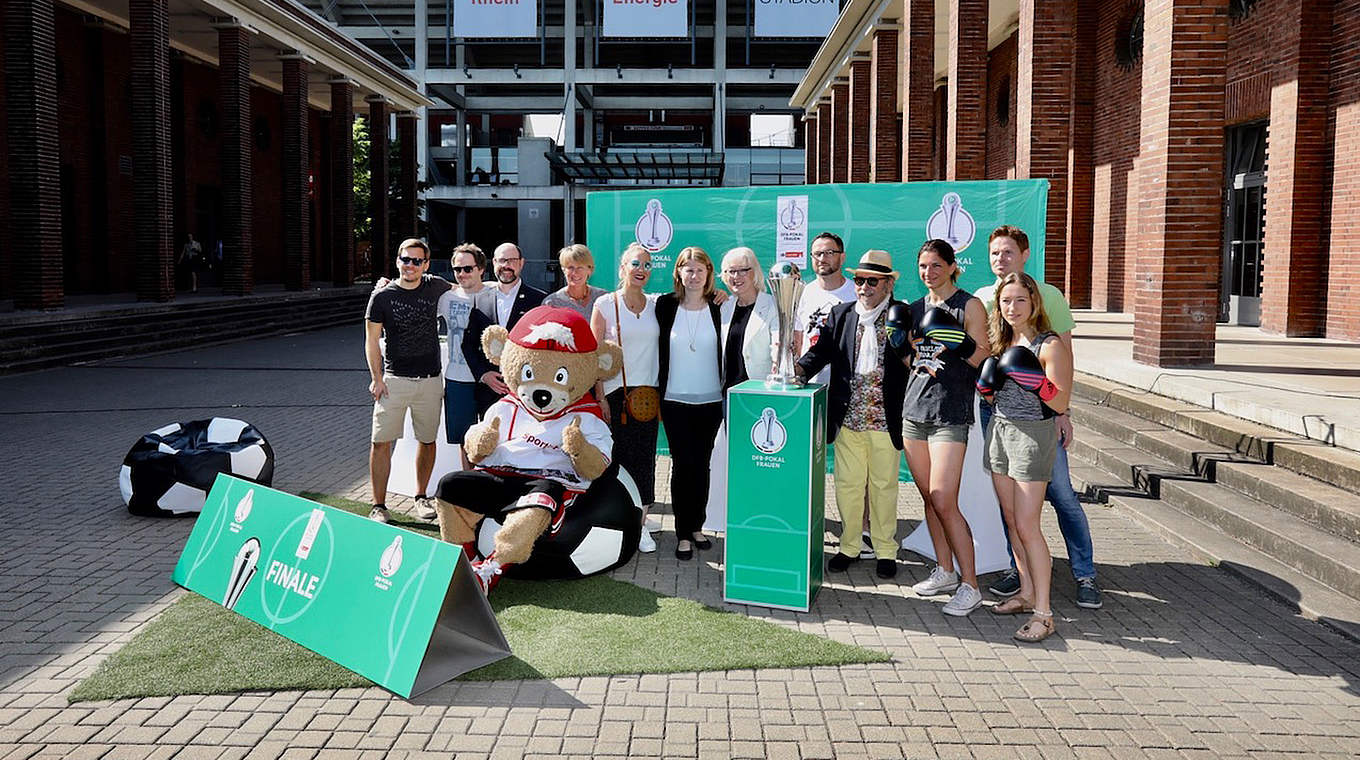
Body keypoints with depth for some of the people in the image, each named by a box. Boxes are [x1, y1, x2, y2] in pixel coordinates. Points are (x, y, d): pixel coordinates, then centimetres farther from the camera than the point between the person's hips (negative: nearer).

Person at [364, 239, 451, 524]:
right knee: (381, 443, -5)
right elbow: (372, 340, 2)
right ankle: (379, 505, 5)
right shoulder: (382, 296, -1)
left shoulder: (437, 288, 3)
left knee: (427, 441, 11)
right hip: (394, 379, -2)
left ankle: (421, 497, 28)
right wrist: (376, 378, -6)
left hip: (431, 380, 2)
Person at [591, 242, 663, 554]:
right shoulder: (605, 304, -1)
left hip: (648, 395, 3)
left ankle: (640, 524, 15)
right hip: (615, 392, -3)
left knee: (645, 458, 5)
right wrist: (600, 397, -8)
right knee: (618, 456, -2)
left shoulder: (656, 304, 8)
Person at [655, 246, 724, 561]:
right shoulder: (665, 305, 0)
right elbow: (658, 346, 9)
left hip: (710, 401, 1)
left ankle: (697, 526, 23)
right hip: (675, 401, -1)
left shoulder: (718, 308, -1)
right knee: (682, 464, -2)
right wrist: (657, 392, 6)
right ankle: (683, 533, 7)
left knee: (701, 465, 9)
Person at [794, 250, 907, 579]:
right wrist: (799, 368, -18)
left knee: (883, 486, 10)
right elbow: (821, 350, -2)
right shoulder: (840, 315, 9)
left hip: (884, 421, -2)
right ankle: (849, 546, 26)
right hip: (847, 418, 3)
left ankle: (885, 550, 24)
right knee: (847, 484, 10)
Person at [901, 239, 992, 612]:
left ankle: (969, 585, -1)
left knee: (944, 503, -11)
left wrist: (960, 342, -21)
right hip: (913, 409, 7)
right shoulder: (915, 308, 14)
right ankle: (945, 573, 24)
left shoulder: (970, 306, -3)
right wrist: (911, 351, 1)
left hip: (950, 413, -6)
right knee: (929, 499, 11)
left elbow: (984, 358, -6)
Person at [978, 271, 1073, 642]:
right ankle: (1026, 593, 24)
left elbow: (1060, 403, -14)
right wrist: (988, 383, 1)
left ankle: (1043, 613, -3)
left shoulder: (1050, 345, -11)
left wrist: (1034, 380, -28)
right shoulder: (1004, 342, 12)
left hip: (1033, 434, -8)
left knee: (1027, 526, -9)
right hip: (1000, 430, 8)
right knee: (1011, 521, 12)